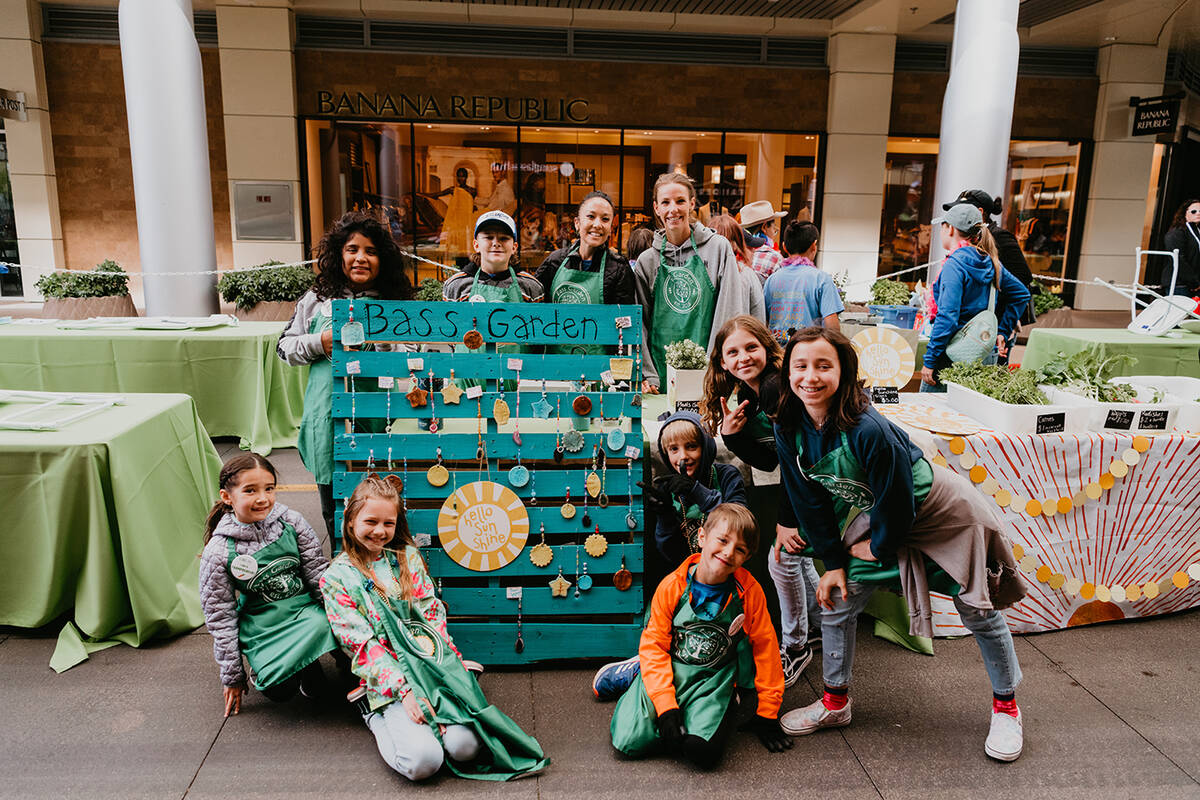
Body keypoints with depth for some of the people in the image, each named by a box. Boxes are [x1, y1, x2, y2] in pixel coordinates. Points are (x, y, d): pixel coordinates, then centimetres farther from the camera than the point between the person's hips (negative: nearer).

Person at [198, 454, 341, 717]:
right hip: (262, 626, -2)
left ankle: (309, 665, 5)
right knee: (281, 690, -21)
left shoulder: (291, 522, -8)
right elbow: (220, 616, -4)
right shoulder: (218, 552, -12)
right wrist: (232, 675, 1)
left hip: (305, 610, 2)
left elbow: (319, 573, 0)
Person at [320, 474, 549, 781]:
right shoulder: (336, 579, 1)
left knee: (465, 745, -21)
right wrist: (404, 690, -16)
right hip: (386, 680, -2)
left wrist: (449, 663, -9)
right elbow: (362, 644, -6)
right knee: (423, 761, -22)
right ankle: (380, 720, 6)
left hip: (432, 665, 2)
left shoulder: (408, 556, 12)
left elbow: (433, 615, 8)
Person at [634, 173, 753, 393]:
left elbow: (730, 311, -1)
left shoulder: (718, 248, 2)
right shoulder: (647, 261, 7)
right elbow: (640, 323, 6)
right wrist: (647, 375, -5)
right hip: (662, 369, 1)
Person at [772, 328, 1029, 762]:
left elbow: (898, 499, -25)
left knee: (979, 611, 6)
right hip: (869, 515, 6)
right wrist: (834, 561, -2)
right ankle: (835, 702, 25)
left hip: (934, 508, -5)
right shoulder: (789, 431, -16)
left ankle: (1005, 708, 29)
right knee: (834, 603, 5)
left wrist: (879, 547, -9)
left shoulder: (867, 429, -36)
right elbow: (810, 502, -4)